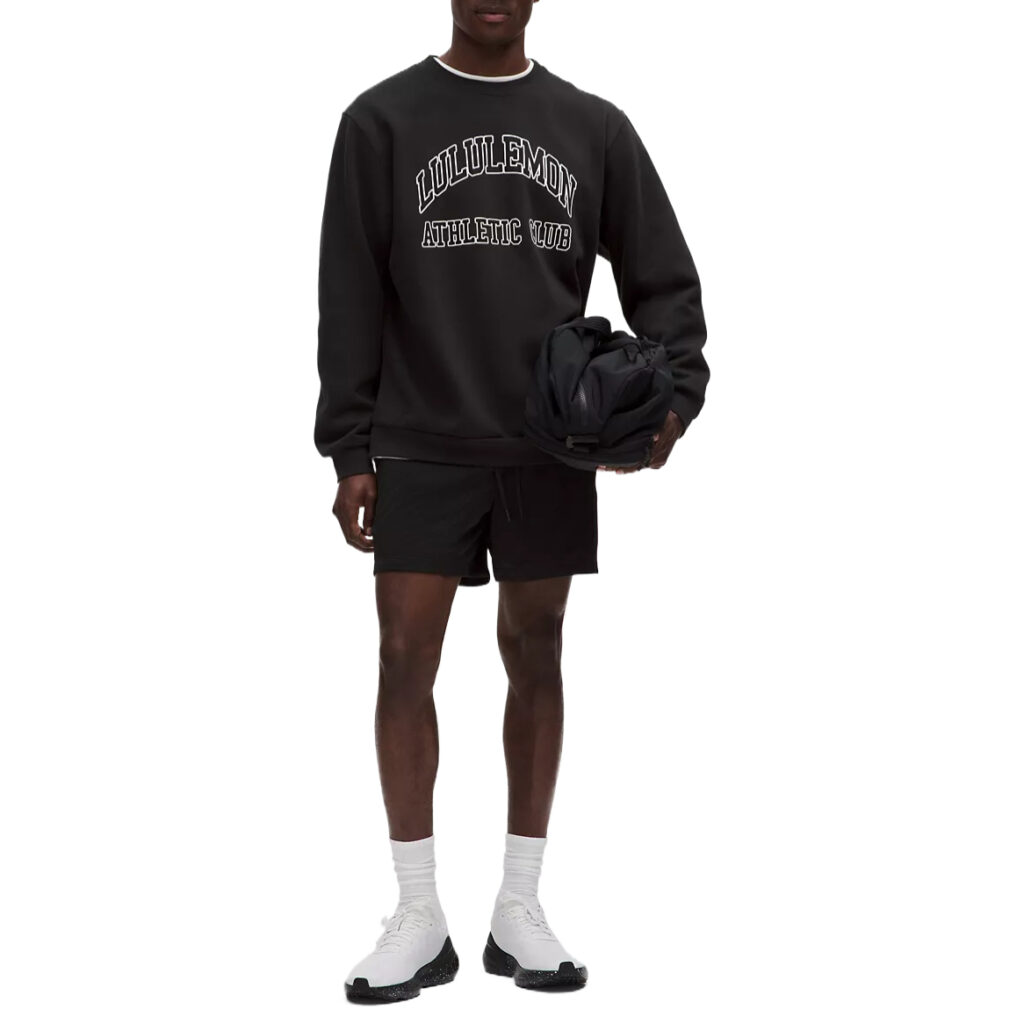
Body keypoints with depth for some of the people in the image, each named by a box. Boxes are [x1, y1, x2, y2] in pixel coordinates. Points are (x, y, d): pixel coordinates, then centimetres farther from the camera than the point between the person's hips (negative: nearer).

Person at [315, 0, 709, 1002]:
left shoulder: (595, 128, 6)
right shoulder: (383, 120, 3)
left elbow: (664, 280, 8)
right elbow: (351, 297, 1)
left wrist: (674, 394, -9)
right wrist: (348, 449, -3)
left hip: (549, 450, 1)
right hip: (422, 448, -1)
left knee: (534, 657, 5)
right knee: (405, 656, -5)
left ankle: (518, 909, 14)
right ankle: (419, 916, 5)